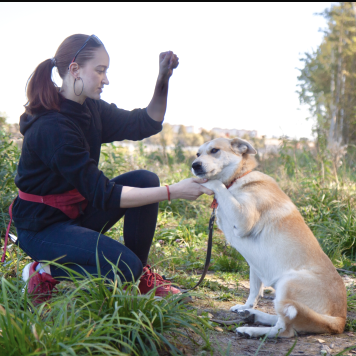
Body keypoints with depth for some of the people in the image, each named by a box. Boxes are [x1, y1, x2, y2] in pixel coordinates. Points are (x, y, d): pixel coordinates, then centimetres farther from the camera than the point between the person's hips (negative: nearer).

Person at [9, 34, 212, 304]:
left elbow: (146, 124, 7)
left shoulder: (89, 108, 0)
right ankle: (45, 273, -1)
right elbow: (102, 194, -28)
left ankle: (140, 275, 3)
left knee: (145, 179, -8)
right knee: (125, 266, -25)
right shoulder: (51, 127, -28)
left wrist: (164, 79, -10)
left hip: (78, 210, 9)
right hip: (42, 227, -9)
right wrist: (173, 192, -28)